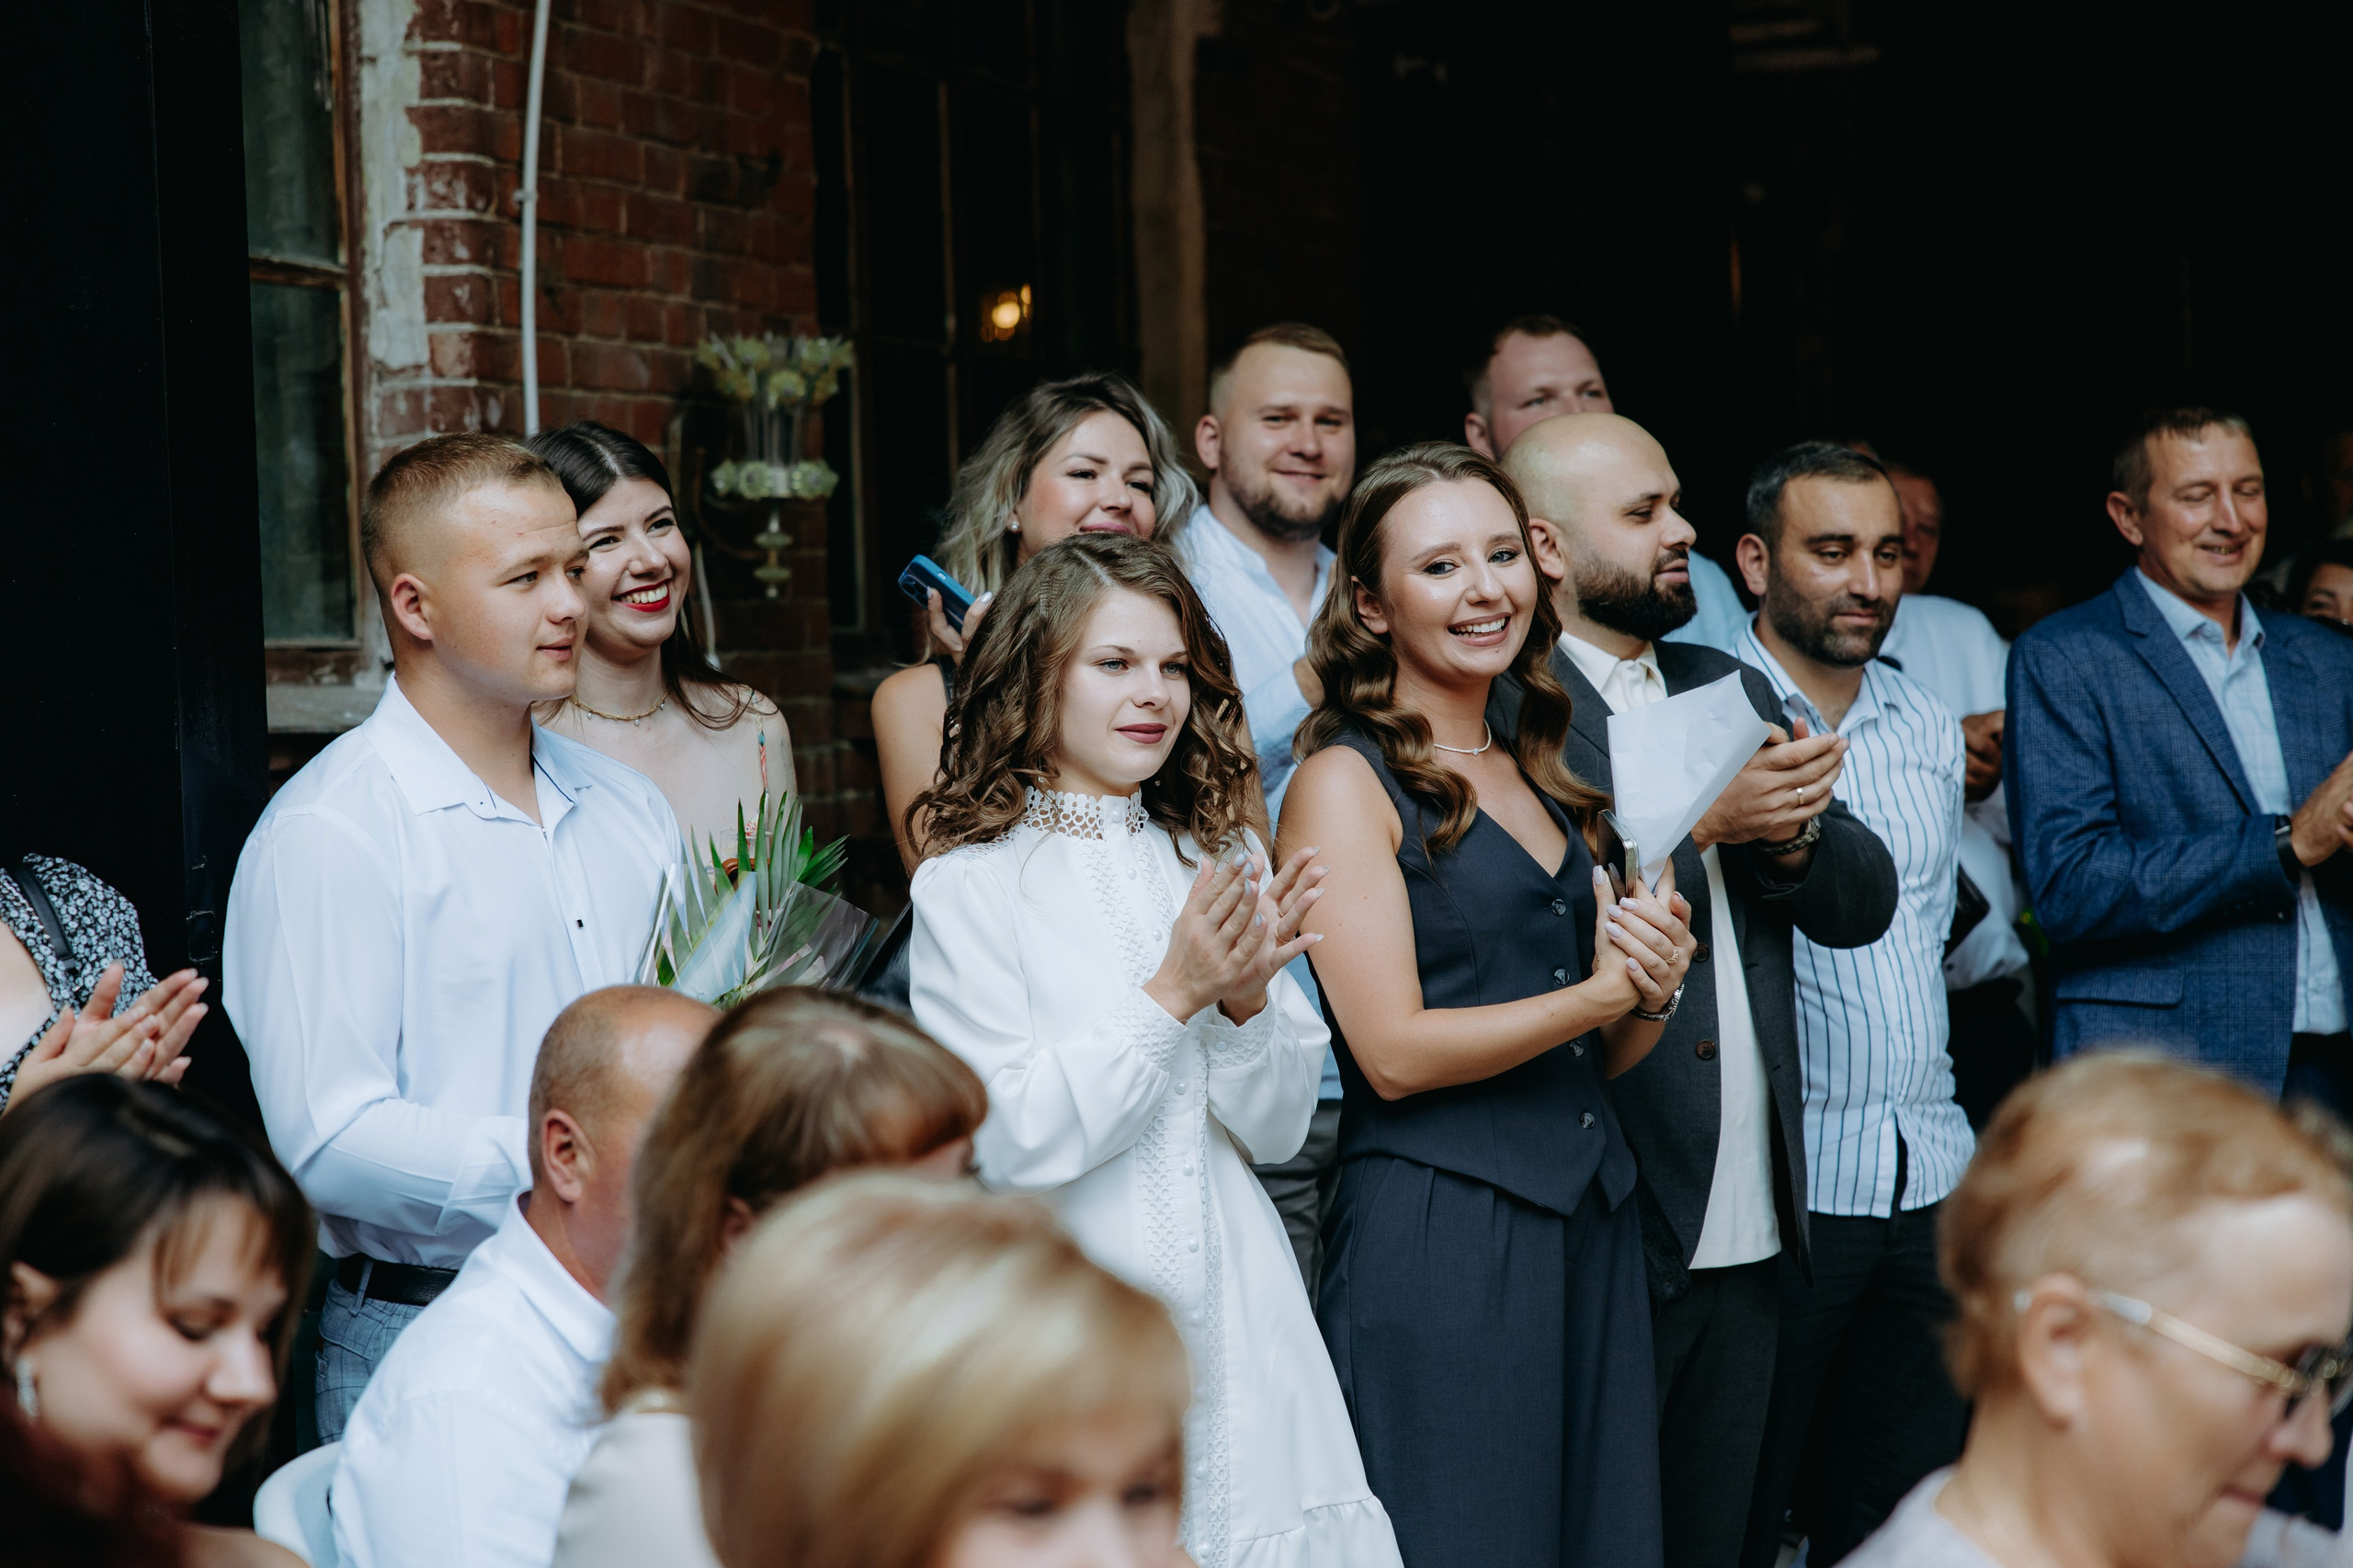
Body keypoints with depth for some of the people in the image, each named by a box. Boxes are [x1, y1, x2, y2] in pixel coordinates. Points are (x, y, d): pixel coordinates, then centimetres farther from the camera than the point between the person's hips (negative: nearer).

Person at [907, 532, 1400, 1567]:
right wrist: (1173, 995, -17)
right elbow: (1010, 1141, -14)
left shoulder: (1222, 855, 9)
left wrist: (1247, 1000, -12)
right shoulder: (969, 884, -6)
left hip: (1232, 1313, 4)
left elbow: (1278, 1130, 7)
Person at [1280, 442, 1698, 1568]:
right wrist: (1600, 990, -14)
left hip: (1589, 1222, 7)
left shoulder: (1540, 779, 16)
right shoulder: (1345, 780, -6)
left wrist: (1652, 992, -4)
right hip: (1437, 1233, -7)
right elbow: (1394, 1051, -14)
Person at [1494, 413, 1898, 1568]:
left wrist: (1791, 826, -10)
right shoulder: (1501, 707, -9)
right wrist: (1699, 819, -22)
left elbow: (1862, 904, 10)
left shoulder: (1733, 689, 16)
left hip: (1746, 1237, 7)